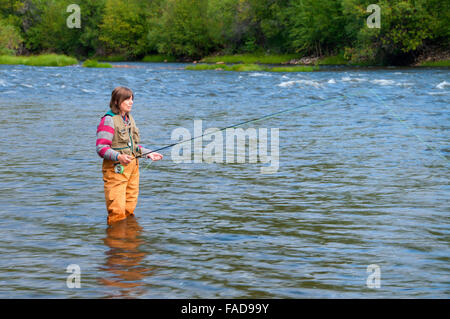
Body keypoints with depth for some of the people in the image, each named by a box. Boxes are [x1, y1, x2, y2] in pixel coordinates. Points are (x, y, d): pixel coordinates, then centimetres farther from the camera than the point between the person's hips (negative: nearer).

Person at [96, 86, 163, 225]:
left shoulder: (129, 119, 16)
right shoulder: (108, 120, -10)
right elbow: (101, 148, -17)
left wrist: (149, 154, 14)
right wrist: (118, 157, -31)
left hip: (132, 167, 8)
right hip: (116, 169, -8)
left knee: (129, 209, 12)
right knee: (117, 210, -9)